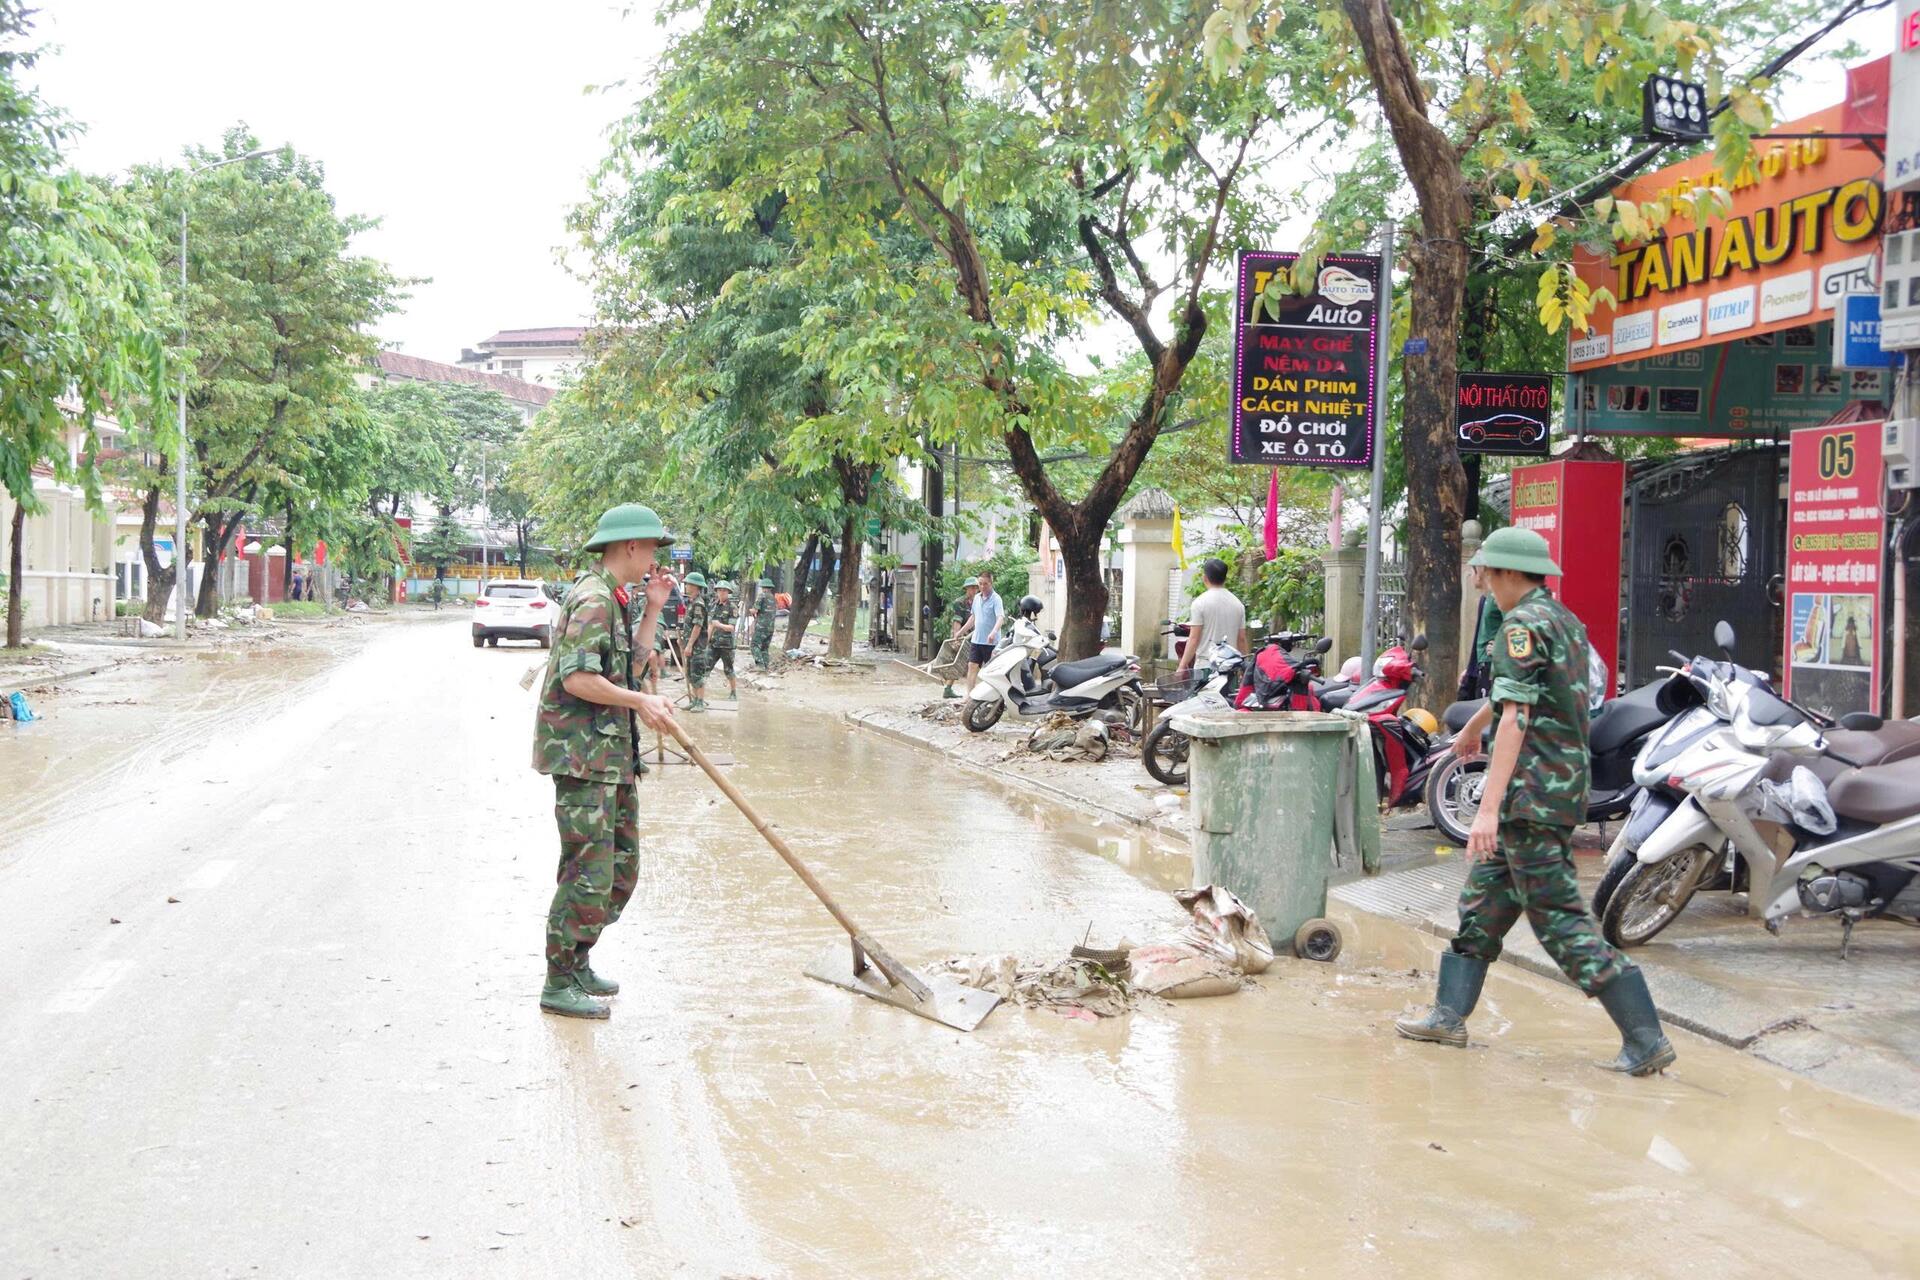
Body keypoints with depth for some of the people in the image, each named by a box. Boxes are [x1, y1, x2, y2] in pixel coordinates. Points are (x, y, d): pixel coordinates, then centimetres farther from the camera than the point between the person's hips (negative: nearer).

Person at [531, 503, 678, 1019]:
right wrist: (640, 701, -19)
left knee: (622, 865, 14)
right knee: (589, 872, -8)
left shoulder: (612, 598, 18)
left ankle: (577, 964, 24)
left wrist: (652, 610, 18)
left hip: (611, 754, 11)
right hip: (581, 755, -11)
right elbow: (577, 677, -24)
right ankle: (559, 986, 0)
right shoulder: (593, 599, -15)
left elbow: (630, 662, 28)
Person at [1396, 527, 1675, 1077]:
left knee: (1559, 918, -8)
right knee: (1484, 898, 17)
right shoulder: (1568, 622, 16)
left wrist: (1488, 807, -24)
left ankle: (1646, 1040, -8)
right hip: (1564, 787, 10)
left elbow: (1515, 719, -22)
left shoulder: (1523, 625, -14)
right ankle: (1449, 1015, 22)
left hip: (1530, 794, -10)